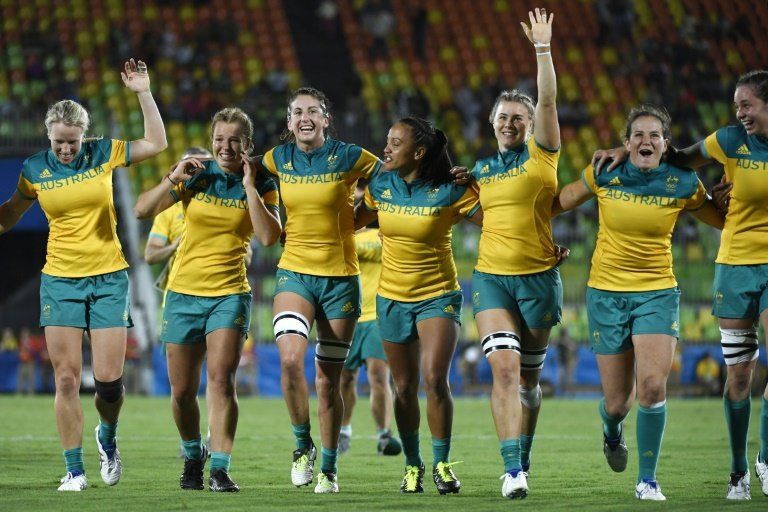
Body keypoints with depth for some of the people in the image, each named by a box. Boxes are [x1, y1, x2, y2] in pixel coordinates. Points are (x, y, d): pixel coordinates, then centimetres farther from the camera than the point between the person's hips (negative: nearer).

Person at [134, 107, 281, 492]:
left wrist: (249, 188, -16)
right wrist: (174, 179, -15)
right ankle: (192, 455, 30)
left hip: (230, 294, -2)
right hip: (184, 292, 2)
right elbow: (141, 210, -2)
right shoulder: (195, 176, 2)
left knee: (221, 380, -18)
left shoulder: (262, 185, 0)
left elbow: (269, 237, -15)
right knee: (181, 391, 5)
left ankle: (220, 469, -17)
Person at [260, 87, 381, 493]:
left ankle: (328, 468, 19)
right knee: (290, 358, -22)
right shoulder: (278, 159, 2)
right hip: (294, 273, 1)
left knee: (328, 381, 3)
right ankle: (302, 445, -1)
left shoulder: (348, 157, -6)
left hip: (340, 277, -1)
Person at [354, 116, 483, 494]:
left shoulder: (449, 191, -13)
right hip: (392, 298, 4)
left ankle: (442, 464, -1)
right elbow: (355, 221, 17)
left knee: (435, 380, -18)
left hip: (438, 296, -4)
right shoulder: (380, 186, -1)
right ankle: (412, 466, 24)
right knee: (405, 388, 8)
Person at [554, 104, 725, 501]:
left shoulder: (682, 184, -5)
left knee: (652, 385, -19)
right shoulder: (603, 175, -5)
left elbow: (724, 220, 11)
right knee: (617, 402, 3)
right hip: (606, 292, 0)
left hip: (657, 292, 0)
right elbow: (558, 202, 11)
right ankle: (612, 432, 42)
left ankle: (648, 480, -3)